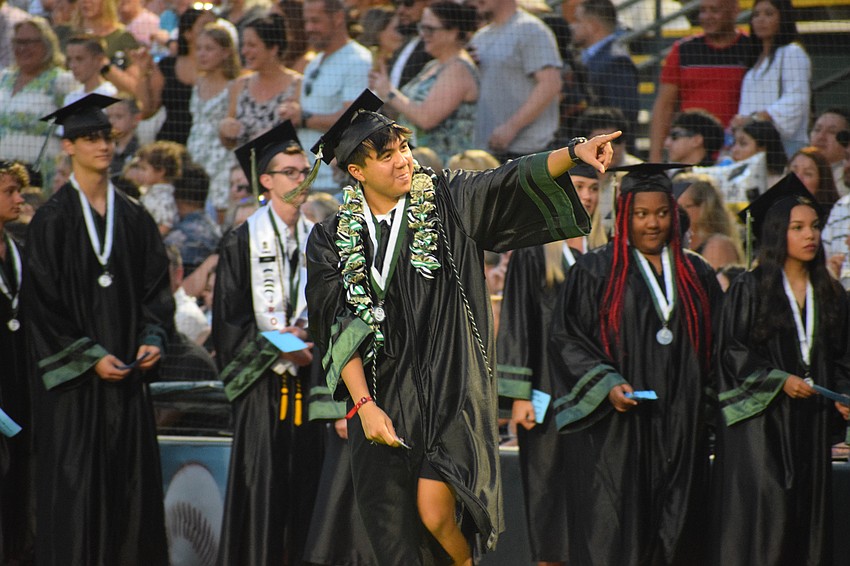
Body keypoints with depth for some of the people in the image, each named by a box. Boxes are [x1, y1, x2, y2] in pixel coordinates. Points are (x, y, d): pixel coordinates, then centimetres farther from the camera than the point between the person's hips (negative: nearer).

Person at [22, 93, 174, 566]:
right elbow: (42, 300, -7)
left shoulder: (135, 218, 11)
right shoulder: (53, 220, -3)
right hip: (76, 376, -4)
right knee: (75, 482, -6)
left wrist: (153, 339, -6)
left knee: (133, 484, 3)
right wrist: (90, 356, -13)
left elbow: (157, 285, 12)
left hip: (128, 371, 4)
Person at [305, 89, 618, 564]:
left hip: (451, 393, -2)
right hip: (381, 397, 2)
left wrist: (574, 152, -28)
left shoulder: (448, 202, 4)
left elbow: (513, 182, -10)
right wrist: (363, 405, -12)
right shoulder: (334, 240, 5)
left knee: (434, 509, -22)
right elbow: (339, 329, -1)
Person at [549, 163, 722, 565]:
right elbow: (566, 340, -4)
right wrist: (607, 385, -17)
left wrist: (706, 402, 8)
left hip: (680, 429, 4)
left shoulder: (697, 275, 14)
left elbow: (714, 347, 19)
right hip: (614, 432, -4)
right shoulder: (594, 272, 1)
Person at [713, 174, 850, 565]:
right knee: (765, 515, -11)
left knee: (809, 513, 3)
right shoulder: (749, 289, -3)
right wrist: (779, 381, -15)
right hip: (761, 420, -5)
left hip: (811, 425, 5)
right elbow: (731, 350, -6)